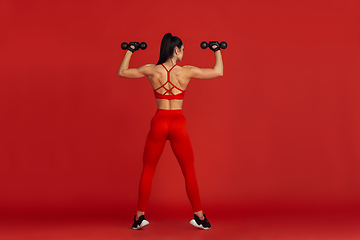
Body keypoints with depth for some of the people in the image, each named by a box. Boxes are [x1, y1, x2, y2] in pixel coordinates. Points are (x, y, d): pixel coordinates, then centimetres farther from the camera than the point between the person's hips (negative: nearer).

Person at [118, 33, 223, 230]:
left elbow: (121, 72, 11)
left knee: (147, 171, 13)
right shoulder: (187, 71, -6)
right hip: (178, 124, -1)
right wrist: (217, 51, 20)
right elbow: (218, 72, 5)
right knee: (189, 172, 10)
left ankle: (140, 216, 13)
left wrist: (129, 51, 24)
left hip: (158, 123, 1)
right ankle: (199, 217, 13)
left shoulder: (151, 70, -2)